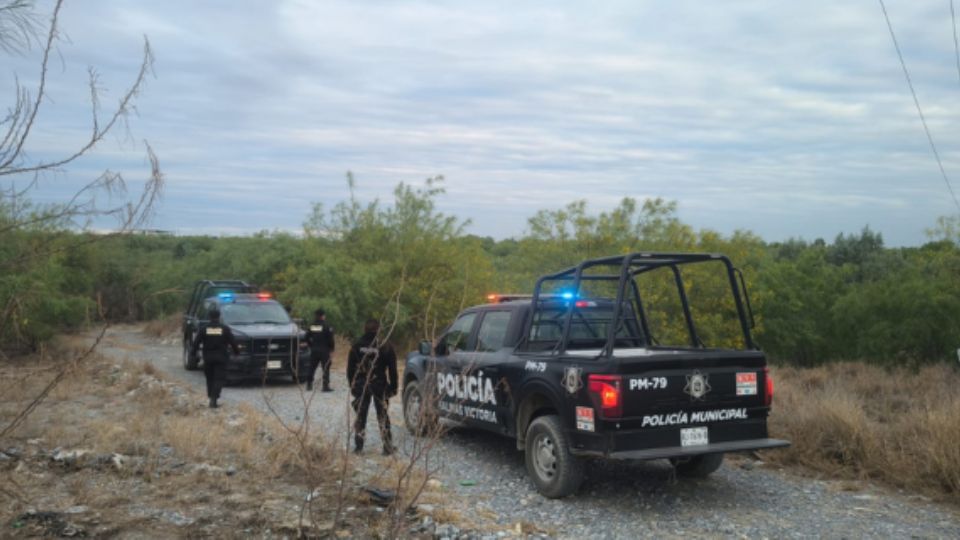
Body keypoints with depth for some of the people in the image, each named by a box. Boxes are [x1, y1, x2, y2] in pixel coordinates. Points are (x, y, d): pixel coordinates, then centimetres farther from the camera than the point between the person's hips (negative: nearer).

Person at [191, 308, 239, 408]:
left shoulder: (203, 329, 0)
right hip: (221, 358, -2)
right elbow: (233, 342, 1)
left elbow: (196, 342, 0)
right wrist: (236, 351, 14)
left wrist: (193, 352, 13)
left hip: (208, 358, 2)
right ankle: (214, 398, -15)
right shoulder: (225, 329, -3)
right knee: (219, 379, -2)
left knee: (210, 378, 15)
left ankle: (211, 396, 19)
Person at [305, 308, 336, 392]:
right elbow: (330, 339, -10)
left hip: (314, 350, 5)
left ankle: (309, 385, 17)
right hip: (324, 350, -5)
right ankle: (325, 386, -6)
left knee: (311, 368, 13)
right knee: (326, 368, -1)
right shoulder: (326, 326, -9)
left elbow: (307, 338, 9)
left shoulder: (311, 326, 5)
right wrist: (331, 349, -1)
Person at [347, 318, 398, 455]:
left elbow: (350, 368, 4)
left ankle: (358, 446, 13)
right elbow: (392, 370, -5)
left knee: (360, 415, 11)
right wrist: (393, 387, 4)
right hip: (380, 386, -1)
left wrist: (352, 385, 14)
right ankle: (388, 447, 8)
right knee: (383, 416, 7)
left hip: (361, 386, 1)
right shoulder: (385, 346, -9)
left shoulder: (356, 346, -2)